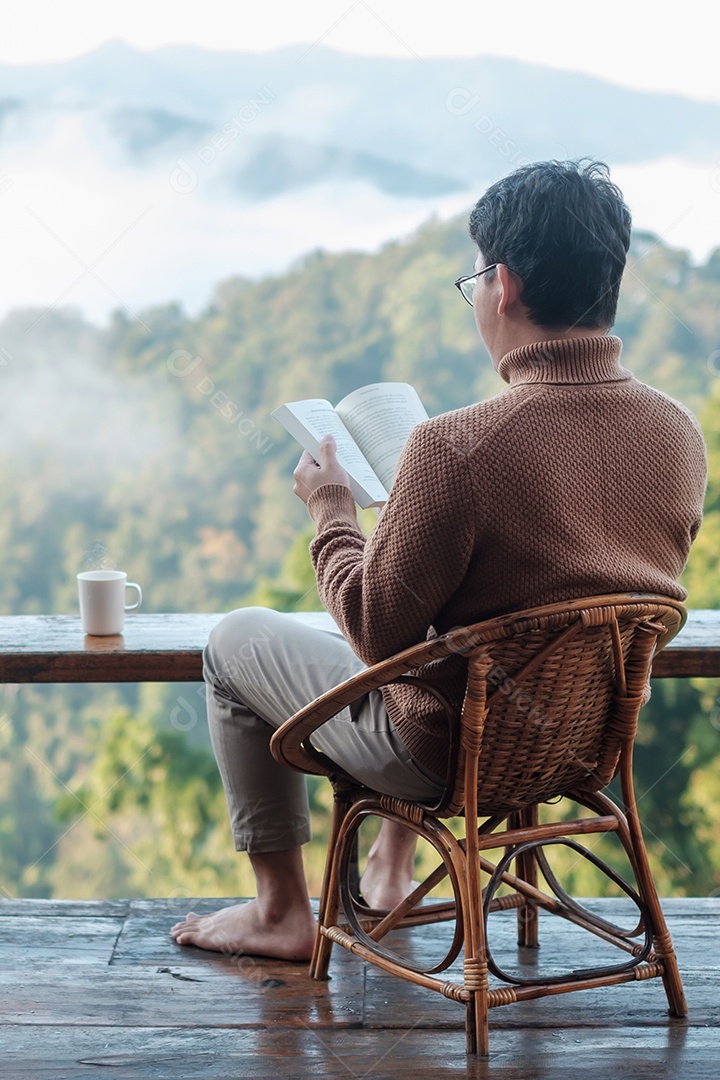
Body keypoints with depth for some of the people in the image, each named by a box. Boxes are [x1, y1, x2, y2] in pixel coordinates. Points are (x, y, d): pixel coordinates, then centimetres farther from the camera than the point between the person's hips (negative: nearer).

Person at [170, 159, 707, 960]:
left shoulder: (457, 449, -31)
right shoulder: (680, 434, -11)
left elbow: (376, 632, -20)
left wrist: (330, 508, -3)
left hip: (450, 757, -6)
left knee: (236, 640, 17)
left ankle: (282, 911, 26)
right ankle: (390, 867, 46)